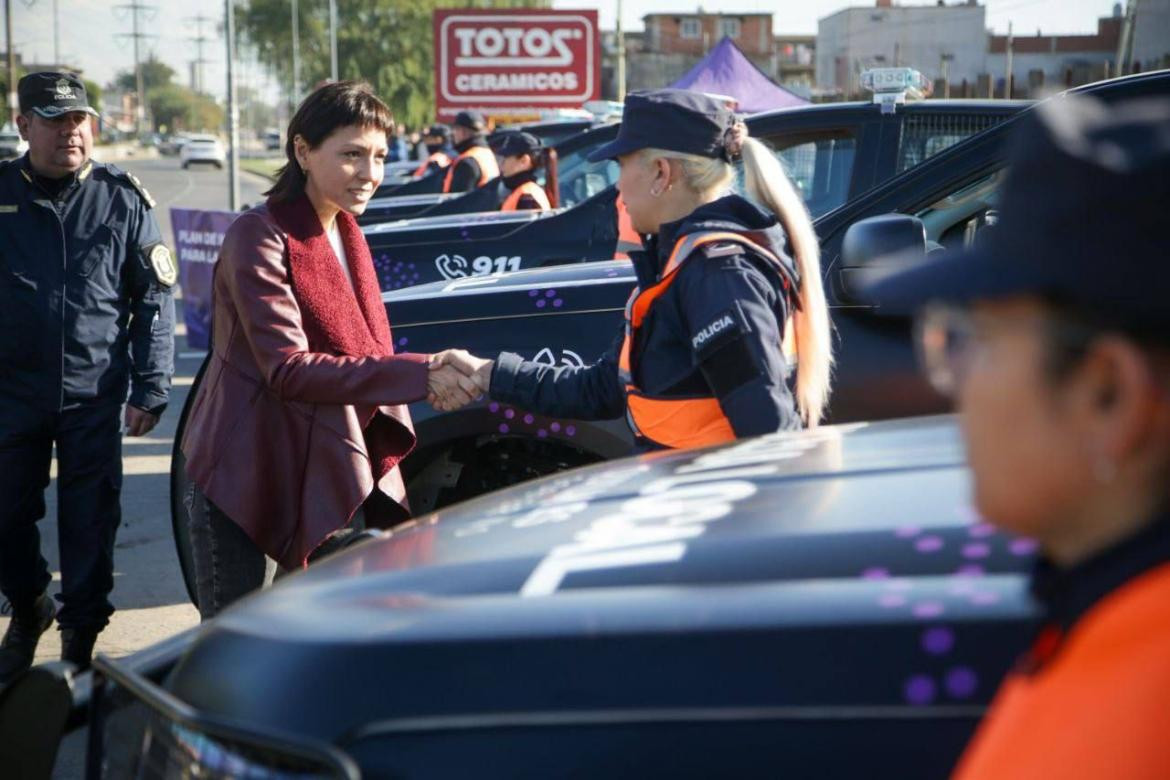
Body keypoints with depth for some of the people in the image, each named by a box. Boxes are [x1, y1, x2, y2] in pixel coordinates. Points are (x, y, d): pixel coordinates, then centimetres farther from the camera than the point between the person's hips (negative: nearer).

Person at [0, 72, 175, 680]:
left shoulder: (122, 198, 0)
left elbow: (154, 299, 2)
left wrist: (150, 390, -3)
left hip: (96, 393, -1)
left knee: (90, 521, 4)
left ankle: (80, 630, 22)